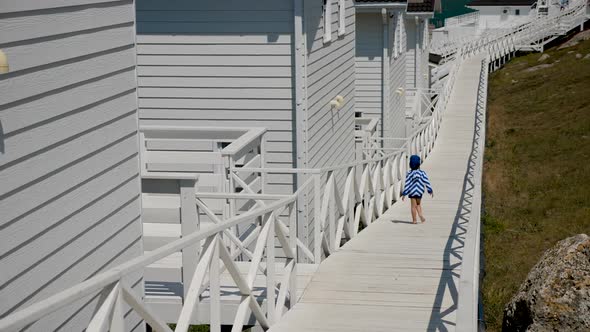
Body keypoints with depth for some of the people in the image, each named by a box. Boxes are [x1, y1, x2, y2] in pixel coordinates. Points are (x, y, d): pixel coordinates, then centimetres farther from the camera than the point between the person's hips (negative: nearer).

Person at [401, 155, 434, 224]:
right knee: (418, 204, 20)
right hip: (420, 191, 1)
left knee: (413, 206, 7)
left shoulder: (409, 174, -11)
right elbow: (427, 182, -6)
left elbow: (407, 184, -11)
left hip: (412, 192, -1)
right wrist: (430, 191, 2)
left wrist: (404, 194, -7)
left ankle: (414, 220, 9)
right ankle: (420, 214, -6)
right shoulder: (422, 173, -7)